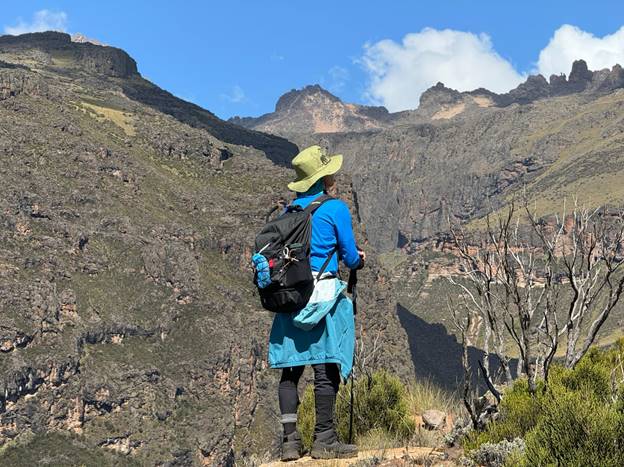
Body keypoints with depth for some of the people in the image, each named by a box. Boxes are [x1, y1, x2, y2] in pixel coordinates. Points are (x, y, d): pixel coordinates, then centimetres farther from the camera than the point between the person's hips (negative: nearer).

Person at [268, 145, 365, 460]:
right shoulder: (336, 208, -5)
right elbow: (351, 258, -2)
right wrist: (359, 260, 22)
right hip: (322, 295, -6)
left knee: (290, 369, 8)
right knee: (326, 368, 0)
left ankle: (290, 440, 8)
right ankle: (324, 440, 3)